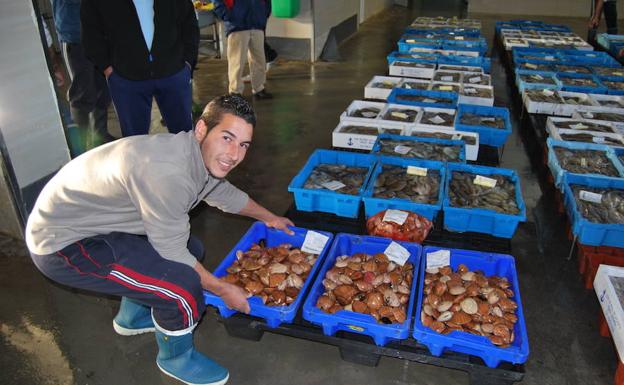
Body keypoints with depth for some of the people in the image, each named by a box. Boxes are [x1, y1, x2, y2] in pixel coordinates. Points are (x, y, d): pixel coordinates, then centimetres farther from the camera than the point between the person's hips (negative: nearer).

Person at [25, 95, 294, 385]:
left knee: (191, 250, 16)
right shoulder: (167, 173, -33)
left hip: (89, 219, 9)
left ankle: (133, 316, 38)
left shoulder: (205, 156, -5)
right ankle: (176, 358, 12)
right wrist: (223, 290, -9)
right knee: (184, 286, -20)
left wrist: (269, 217, 29)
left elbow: (224, 193, 18)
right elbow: (171, 254, -22)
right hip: (62, 245, -9)